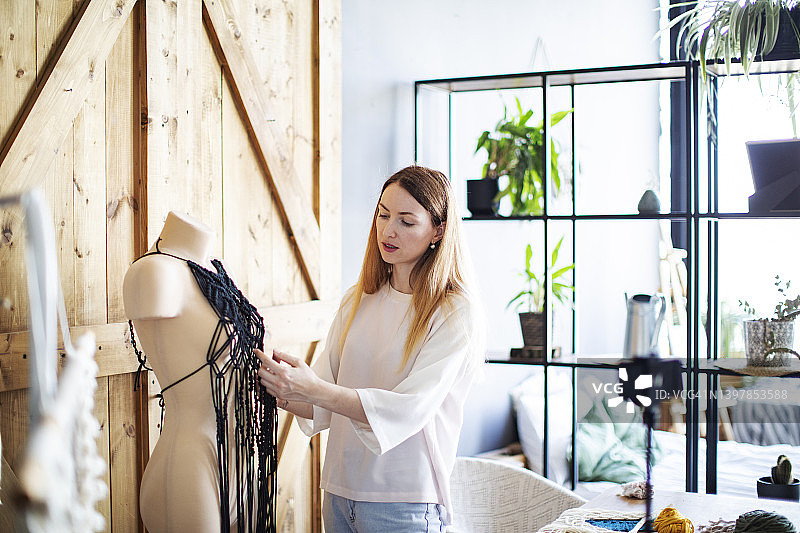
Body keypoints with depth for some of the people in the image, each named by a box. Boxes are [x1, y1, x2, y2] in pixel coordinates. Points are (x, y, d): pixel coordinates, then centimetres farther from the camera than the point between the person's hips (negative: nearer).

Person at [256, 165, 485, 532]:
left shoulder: (456, 315, -9)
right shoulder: (357, 301, 8)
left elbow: (408, 409, -20)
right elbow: (323, 407, 5)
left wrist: (314, 390, -29)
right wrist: (283, 394, -16)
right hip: (339, 493, 5)